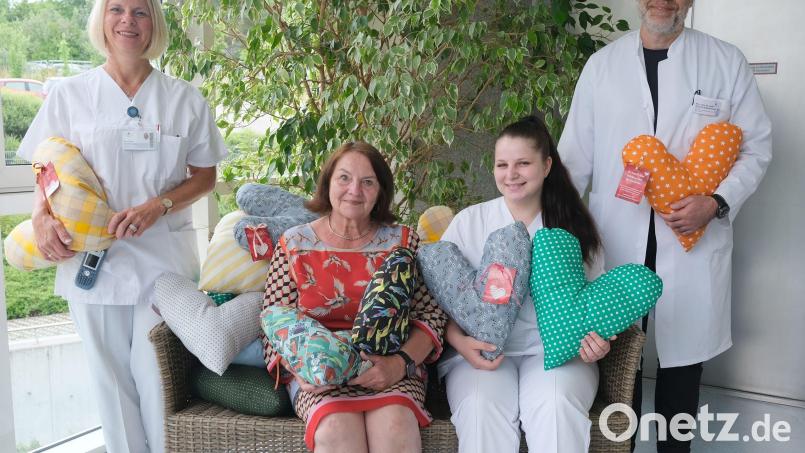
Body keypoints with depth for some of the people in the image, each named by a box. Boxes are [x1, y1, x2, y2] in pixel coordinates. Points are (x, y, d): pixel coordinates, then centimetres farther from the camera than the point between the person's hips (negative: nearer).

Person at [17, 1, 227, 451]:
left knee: (157, 372, -1)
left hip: (164, 257, -1)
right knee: (111, 374, 7)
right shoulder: (69, 95, 6)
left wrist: (156, 207, -11)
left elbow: (204, 176, 6)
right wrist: (42, 217, -12)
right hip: (93, 256, 1)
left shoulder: (184, 98, 5)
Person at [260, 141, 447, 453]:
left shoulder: (403, 242, 9)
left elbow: (431, 315, 3)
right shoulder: (294, 245, 8)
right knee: (337, 427, -32)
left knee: (395, 426, -32)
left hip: (392, 371, 0)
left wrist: (399, 364, -15)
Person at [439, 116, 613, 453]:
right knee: (481, 407, -31)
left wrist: (595, 340, -10)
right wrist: (461, 343, -15)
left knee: (556, 406, -31)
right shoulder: (469, 222, 6)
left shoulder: (574, 226, 8)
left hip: (557, 350, 1)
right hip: (481, 352, 0)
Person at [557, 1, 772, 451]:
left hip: (693, 243, 0)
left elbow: (757, 146, 4)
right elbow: (576, 155, 8)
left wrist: (717, 202, -12)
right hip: (616, 242, 1)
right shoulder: (601, 64, 7)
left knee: (683, 352, 9)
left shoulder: (727, 62, 3)